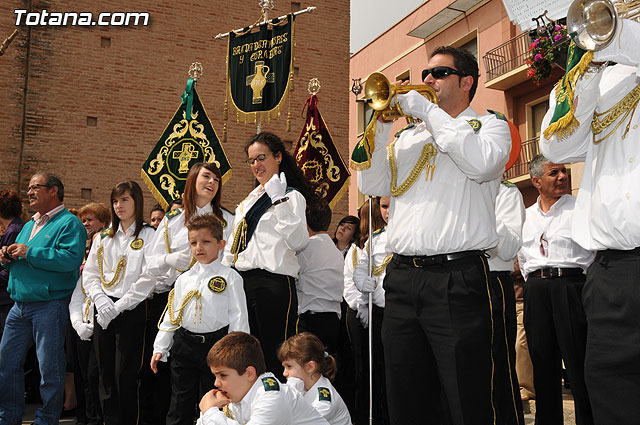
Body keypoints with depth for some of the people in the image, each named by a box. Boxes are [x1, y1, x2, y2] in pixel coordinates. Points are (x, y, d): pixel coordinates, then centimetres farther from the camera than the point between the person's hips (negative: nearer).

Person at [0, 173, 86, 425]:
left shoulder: (69, 223, -7)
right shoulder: (30, 225, 21)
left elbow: (71, 258, -23)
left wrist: (29, 253, -20)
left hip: (49, 306, -8)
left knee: (50, 366, -1)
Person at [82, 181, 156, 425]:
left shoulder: (148, 235, -2)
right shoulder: (103, 237, 15)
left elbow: (148, 279, -10)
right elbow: (89, 273, 12)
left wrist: (118, 306, -13)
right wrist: (100, 300, -6)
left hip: (131, 311, -5)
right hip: (103, 311, 5)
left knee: (125, 374, -3)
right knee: (105, 372, 8)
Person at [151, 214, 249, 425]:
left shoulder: (229, 277, -3)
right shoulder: (183, 279, 10)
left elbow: (238, 316, -6)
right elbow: (171, 314, 14)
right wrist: (160, 348, 12)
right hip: (183, 344, 4)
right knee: (180, 402, 11)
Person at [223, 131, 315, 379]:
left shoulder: (291, 196, -1)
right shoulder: (250, 198, 21)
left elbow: (298, 241, -17)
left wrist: (279, 199, -19)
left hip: (273, 282, -7)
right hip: (242, 280, 8)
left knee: (275, 357, -5)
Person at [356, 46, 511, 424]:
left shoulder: (489, 124, 8)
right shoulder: (408, 135, 22)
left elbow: (481, 163, -15)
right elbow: (372, 186, 12)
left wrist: (427, 111, -9)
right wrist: (381, 125, 3)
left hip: (457, 278, -5)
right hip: (401, 276, 5)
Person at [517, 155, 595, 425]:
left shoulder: (580, 208, 2)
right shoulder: (526, 216, 15)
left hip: (571, 284, -4)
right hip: (535, 290, 4)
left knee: (578, 363, -7)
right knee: (543, 365, 10)